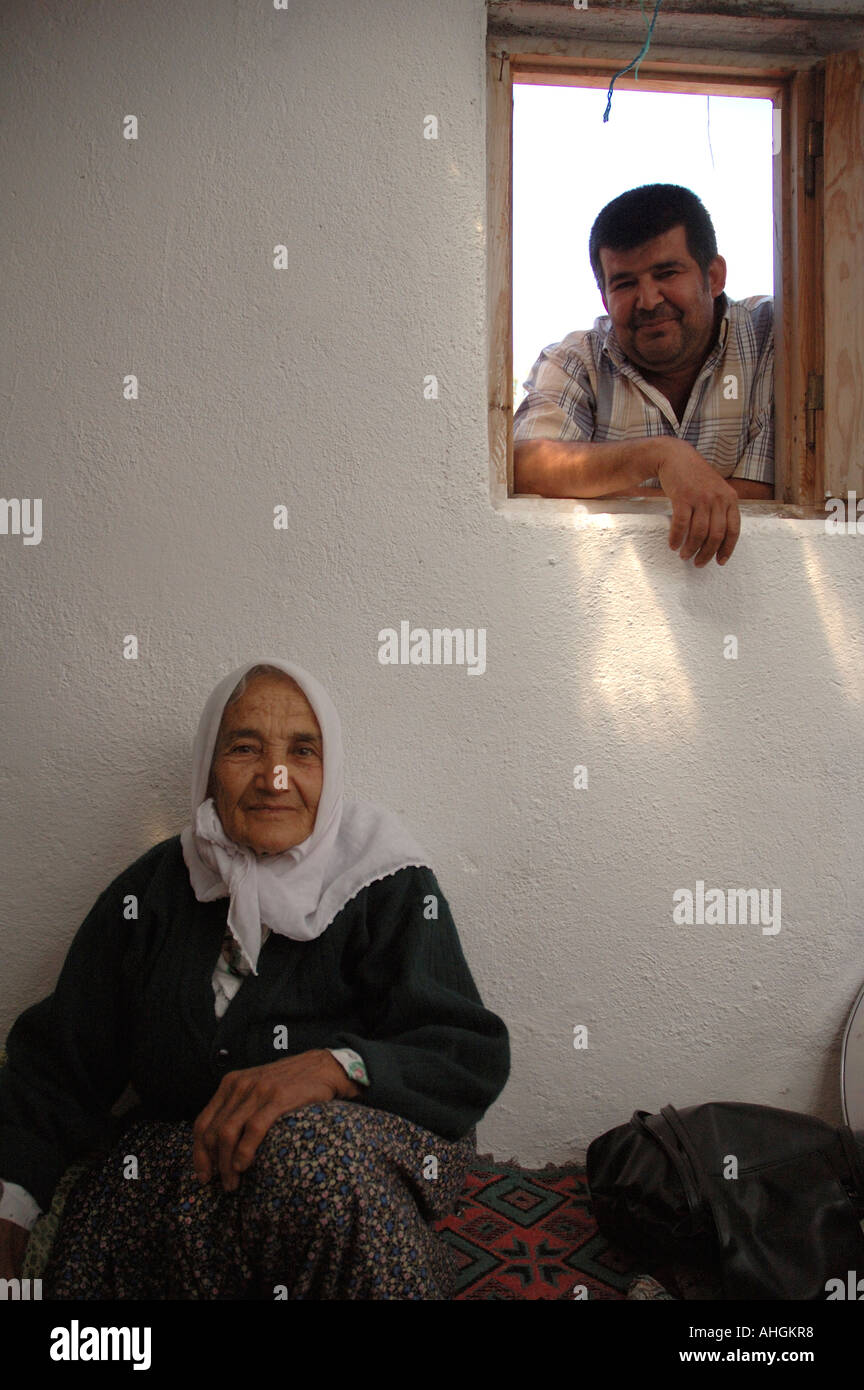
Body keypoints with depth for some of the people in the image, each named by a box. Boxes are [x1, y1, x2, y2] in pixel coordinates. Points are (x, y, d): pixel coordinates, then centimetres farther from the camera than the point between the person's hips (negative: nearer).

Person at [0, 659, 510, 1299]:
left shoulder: (386, 883, -4)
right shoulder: (153, 890, 6)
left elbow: (472, 1056, -11)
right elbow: (63, 1054, 6)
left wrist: (333, 1068, -29)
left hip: (371, 1142, -2)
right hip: (175, 1146, 3)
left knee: (309, 1146, -35)